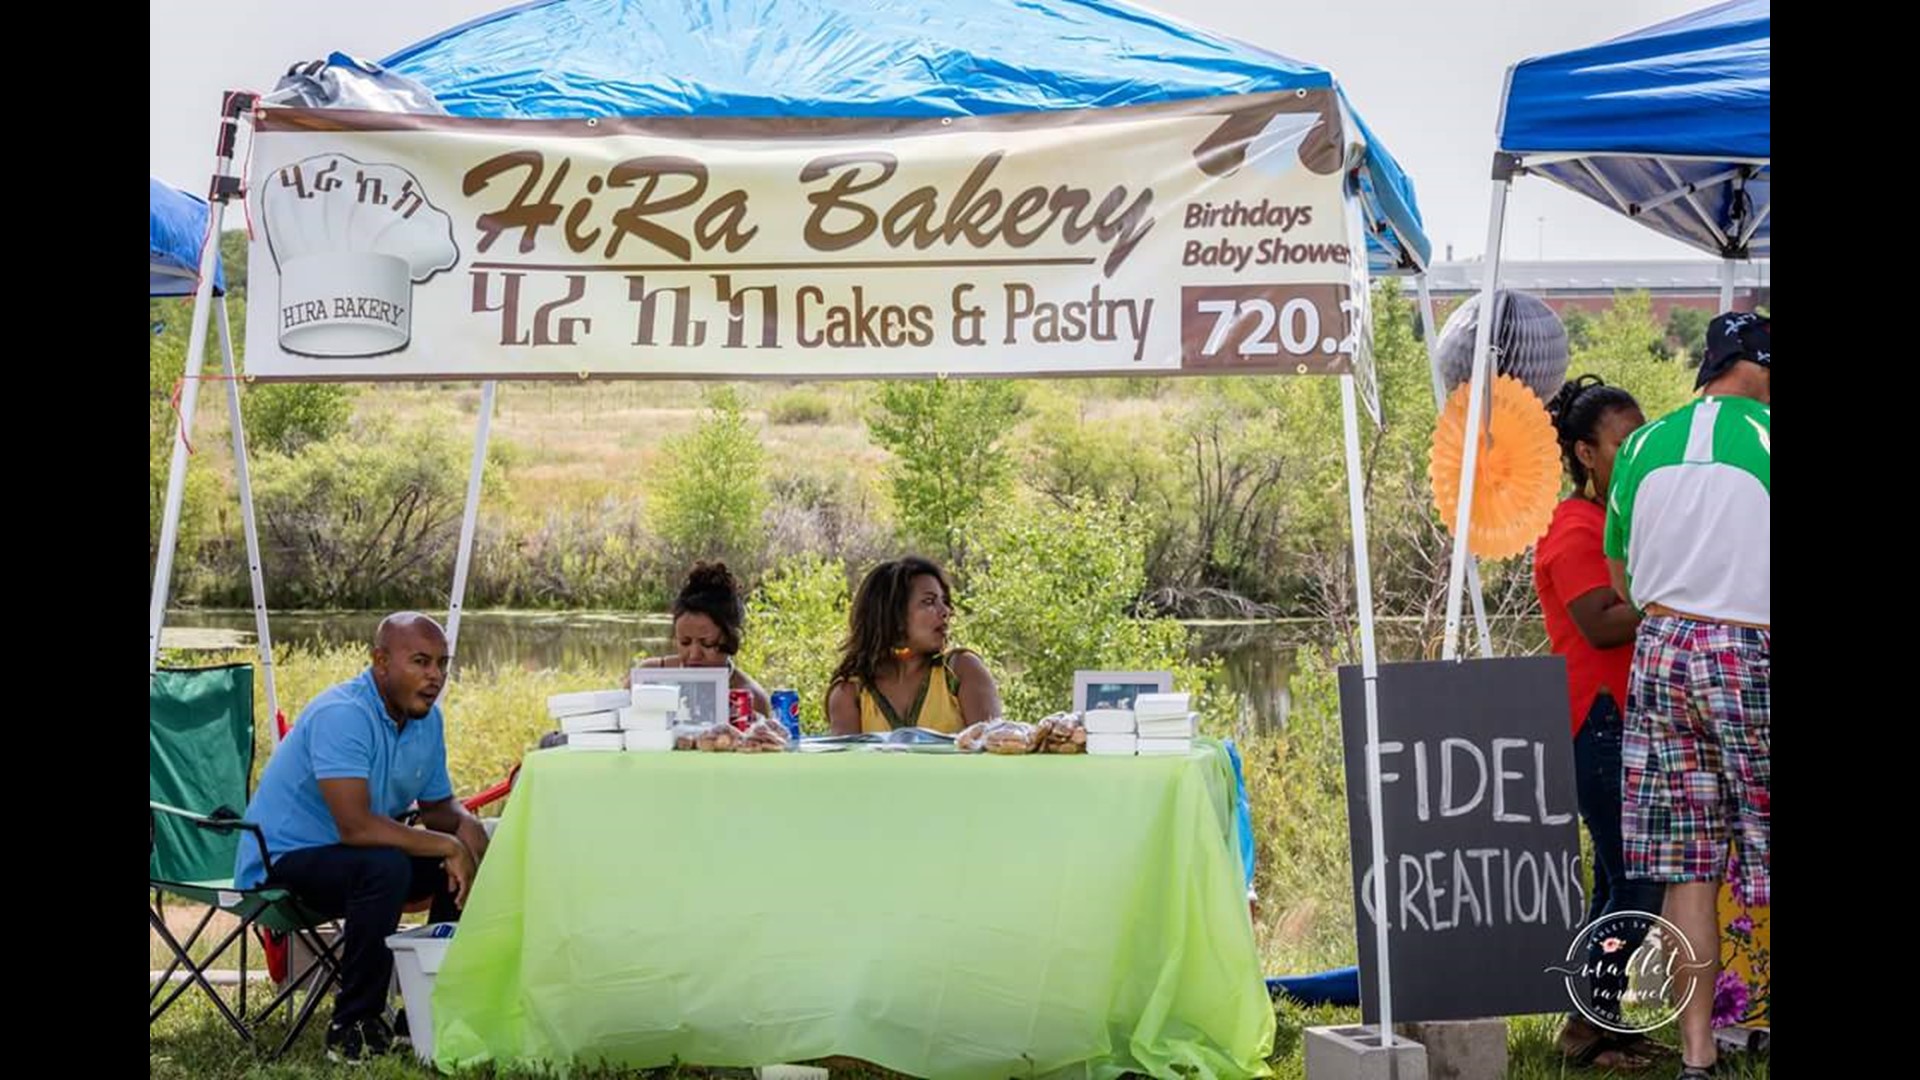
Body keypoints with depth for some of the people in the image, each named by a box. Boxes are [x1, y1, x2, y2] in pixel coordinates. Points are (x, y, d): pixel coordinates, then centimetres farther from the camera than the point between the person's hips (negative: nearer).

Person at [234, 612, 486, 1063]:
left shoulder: (427, 718, 2)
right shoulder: (342, 715, -26)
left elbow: (438, 806, 15)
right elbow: (356, 826, -35)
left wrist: (465, 825, -10)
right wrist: (447, 846, -27)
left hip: (347, 857, 9)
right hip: (281, 861, -9)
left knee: (469, 853, -1)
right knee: (383, 866, -34)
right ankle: (352, 1029, -24)